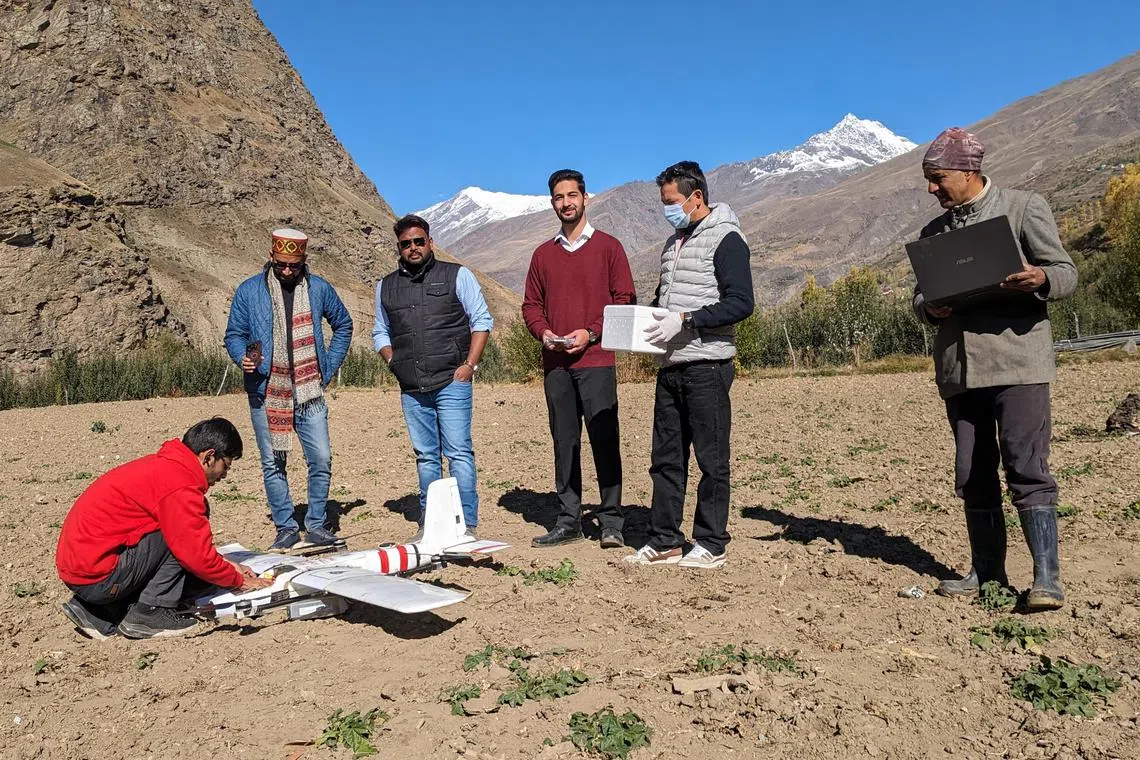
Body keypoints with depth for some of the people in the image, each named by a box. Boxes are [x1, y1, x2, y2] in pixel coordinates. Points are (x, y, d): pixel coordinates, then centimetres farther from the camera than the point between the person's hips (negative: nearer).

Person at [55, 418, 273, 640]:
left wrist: (226, 566, 16)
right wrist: (238, 580, -2)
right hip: (95, 577, -10)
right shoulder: (179, 483, -19)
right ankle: (150, 614, -7)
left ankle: (95, 611, 12)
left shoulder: (164, 464, 12)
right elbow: (197, 554, -18)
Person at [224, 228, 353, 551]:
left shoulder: (319, 289, 6)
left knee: (321, 460, -3)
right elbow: (234, 334, 6)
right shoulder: (249, 291, 2)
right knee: (273, 464, 4)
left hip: (309, 393, 1)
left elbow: (343, 325, 18)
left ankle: (316, 525, 12)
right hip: (265, 394, 0)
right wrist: (243, 357, -16)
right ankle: (286, 528, 15)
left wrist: (329, 368, 9)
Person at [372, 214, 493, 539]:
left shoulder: (457, 275, 6)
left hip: (451, 382, -4)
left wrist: (469, 365, -5)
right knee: (425, 457, 9)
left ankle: (468, 524, -1)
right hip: (411, 389, 4)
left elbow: (482, 321, 5)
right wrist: (393, 361, 6)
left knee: (458, 453, -7)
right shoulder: (386, 286, 16)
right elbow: (380, 332, 25)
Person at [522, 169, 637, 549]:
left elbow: (625, 298, 0)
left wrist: (591, 333, -11)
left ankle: (611, 521, 3)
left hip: (595, 361, -4)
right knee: (564, 442, 7)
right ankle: (568, 520, 13)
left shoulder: (608, 246, 6)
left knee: (604, 440, -4)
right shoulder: (543, 253, 17)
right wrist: (543, 332, -3)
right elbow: (531, 304, 17)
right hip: (555, 364, 4)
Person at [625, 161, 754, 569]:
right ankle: (664, 542, 20)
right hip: (670, 364, 8)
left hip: (707, 365, -8)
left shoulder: (726, 238, -7)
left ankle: (711, 545, 10)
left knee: (711, 458, 0)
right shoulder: (673, 242, 19)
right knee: (666, 458, 11)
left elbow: (741, 302, -16)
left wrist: (685, 320, -22)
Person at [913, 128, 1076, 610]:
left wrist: (1039, 278, -23)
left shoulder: (1024, 207, 3)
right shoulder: (933, 232, 17)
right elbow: (920, 297, 19)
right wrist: (930, 308, -5)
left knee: (1026, 467, -10)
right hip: (958, 368, 5)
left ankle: (1047, 577, -3)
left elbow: (1066, 272, 0)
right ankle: (986, 571, 19)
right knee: (973, 474, 9)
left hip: (1017, 360, -5)